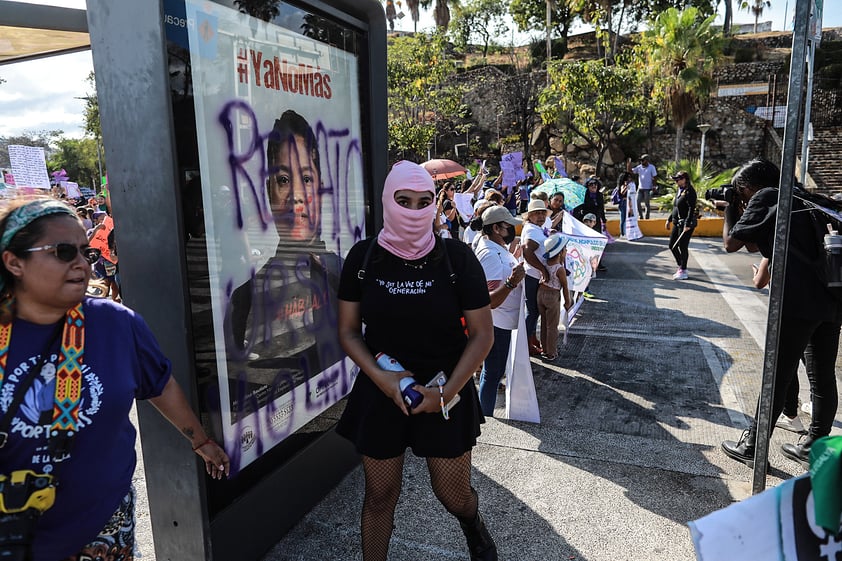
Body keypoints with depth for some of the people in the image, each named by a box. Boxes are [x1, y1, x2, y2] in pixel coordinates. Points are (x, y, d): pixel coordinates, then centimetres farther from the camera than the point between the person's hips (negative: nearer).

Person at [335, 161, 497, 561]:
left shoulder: (456, 257, -11)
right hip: (381, 390, 1)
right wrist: (382, 378, -15)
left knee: (453, 495, 12)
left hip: (446, 391, -1)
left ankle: (474, 528, 48)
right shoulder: (363, 257, -6)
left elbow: (482, 334, -6)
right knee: (379, 495, 11)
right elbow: (349, 331, 0)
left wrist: (446, 393, -14)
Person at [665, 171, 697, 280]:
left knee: (683, 247, -4)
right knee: (672, 245, 12)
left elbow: (691, 209, -20)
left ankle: (683, 271, 5)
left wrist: (687, 224, -25)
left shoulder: (689, 192, -14)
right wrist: (669, 220, 22)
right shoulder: (679, 191, 14)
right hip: (677, 223, 10)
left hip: (686, 224, -10)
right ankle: (681, 266, 25)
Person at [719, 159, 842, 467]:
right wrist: (738, 209, 25)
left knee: (777, 378, 0)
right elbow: (754, 244, 26)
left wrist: (730, 209, 15)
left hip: (797, 302, -8)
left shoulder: (763, 199, -4)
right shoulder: (799, 198, 21)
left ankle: (751, 448, 11)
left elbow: (731, 243, 2)